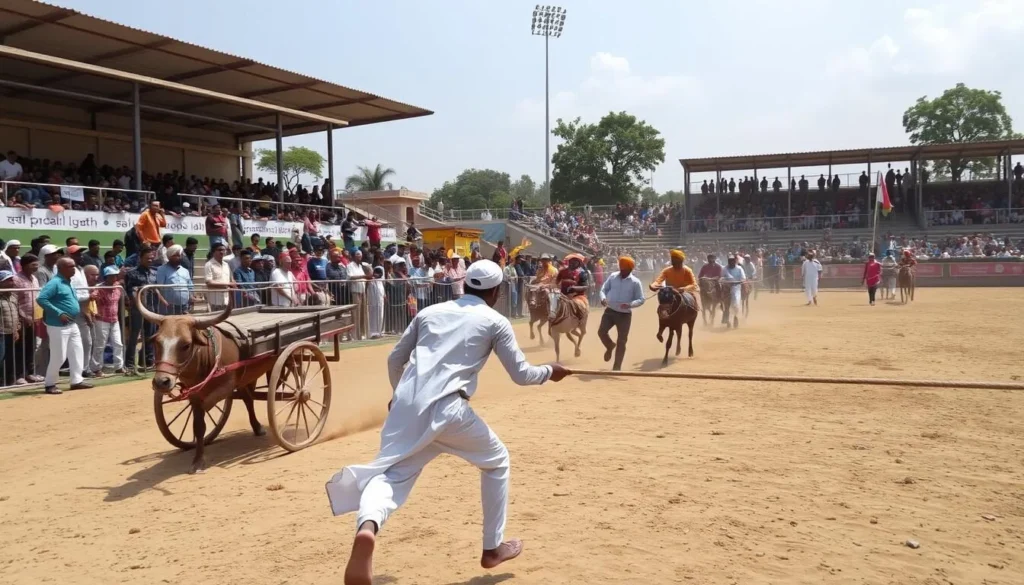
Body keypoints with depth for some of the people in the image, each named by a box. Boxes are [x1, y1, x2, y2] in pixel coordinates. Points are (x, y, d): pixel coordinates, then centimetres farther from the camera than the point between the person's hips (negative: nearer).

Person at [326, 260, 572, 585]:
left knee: (389, 474, -4)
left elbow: (395, 359, 25)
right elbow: (521, 375, 9)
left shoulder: (430, 312, 21)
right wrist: (549, 372, 30)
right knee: (497, 461, 21)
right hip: (447, 409, -3)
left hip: (406, 405, 3)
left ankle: (367, 527, -39)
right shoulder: (495, 322, 10)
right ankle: (493, 547, 27)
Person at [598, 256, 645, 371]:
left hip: (625, 314, -2)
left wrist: (630, 304, -26)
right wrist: (603, 298, -14)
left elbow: (641, 299, -6)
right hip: (610, 311, 3)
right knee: (601, 331, -9)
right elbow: (604, 289, 9)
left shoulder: (635, 282, -8)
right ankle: (610, 346, 26)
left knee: (621, 341, 2)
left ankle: (616, 367, 13)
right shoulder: (613, 277, 0)